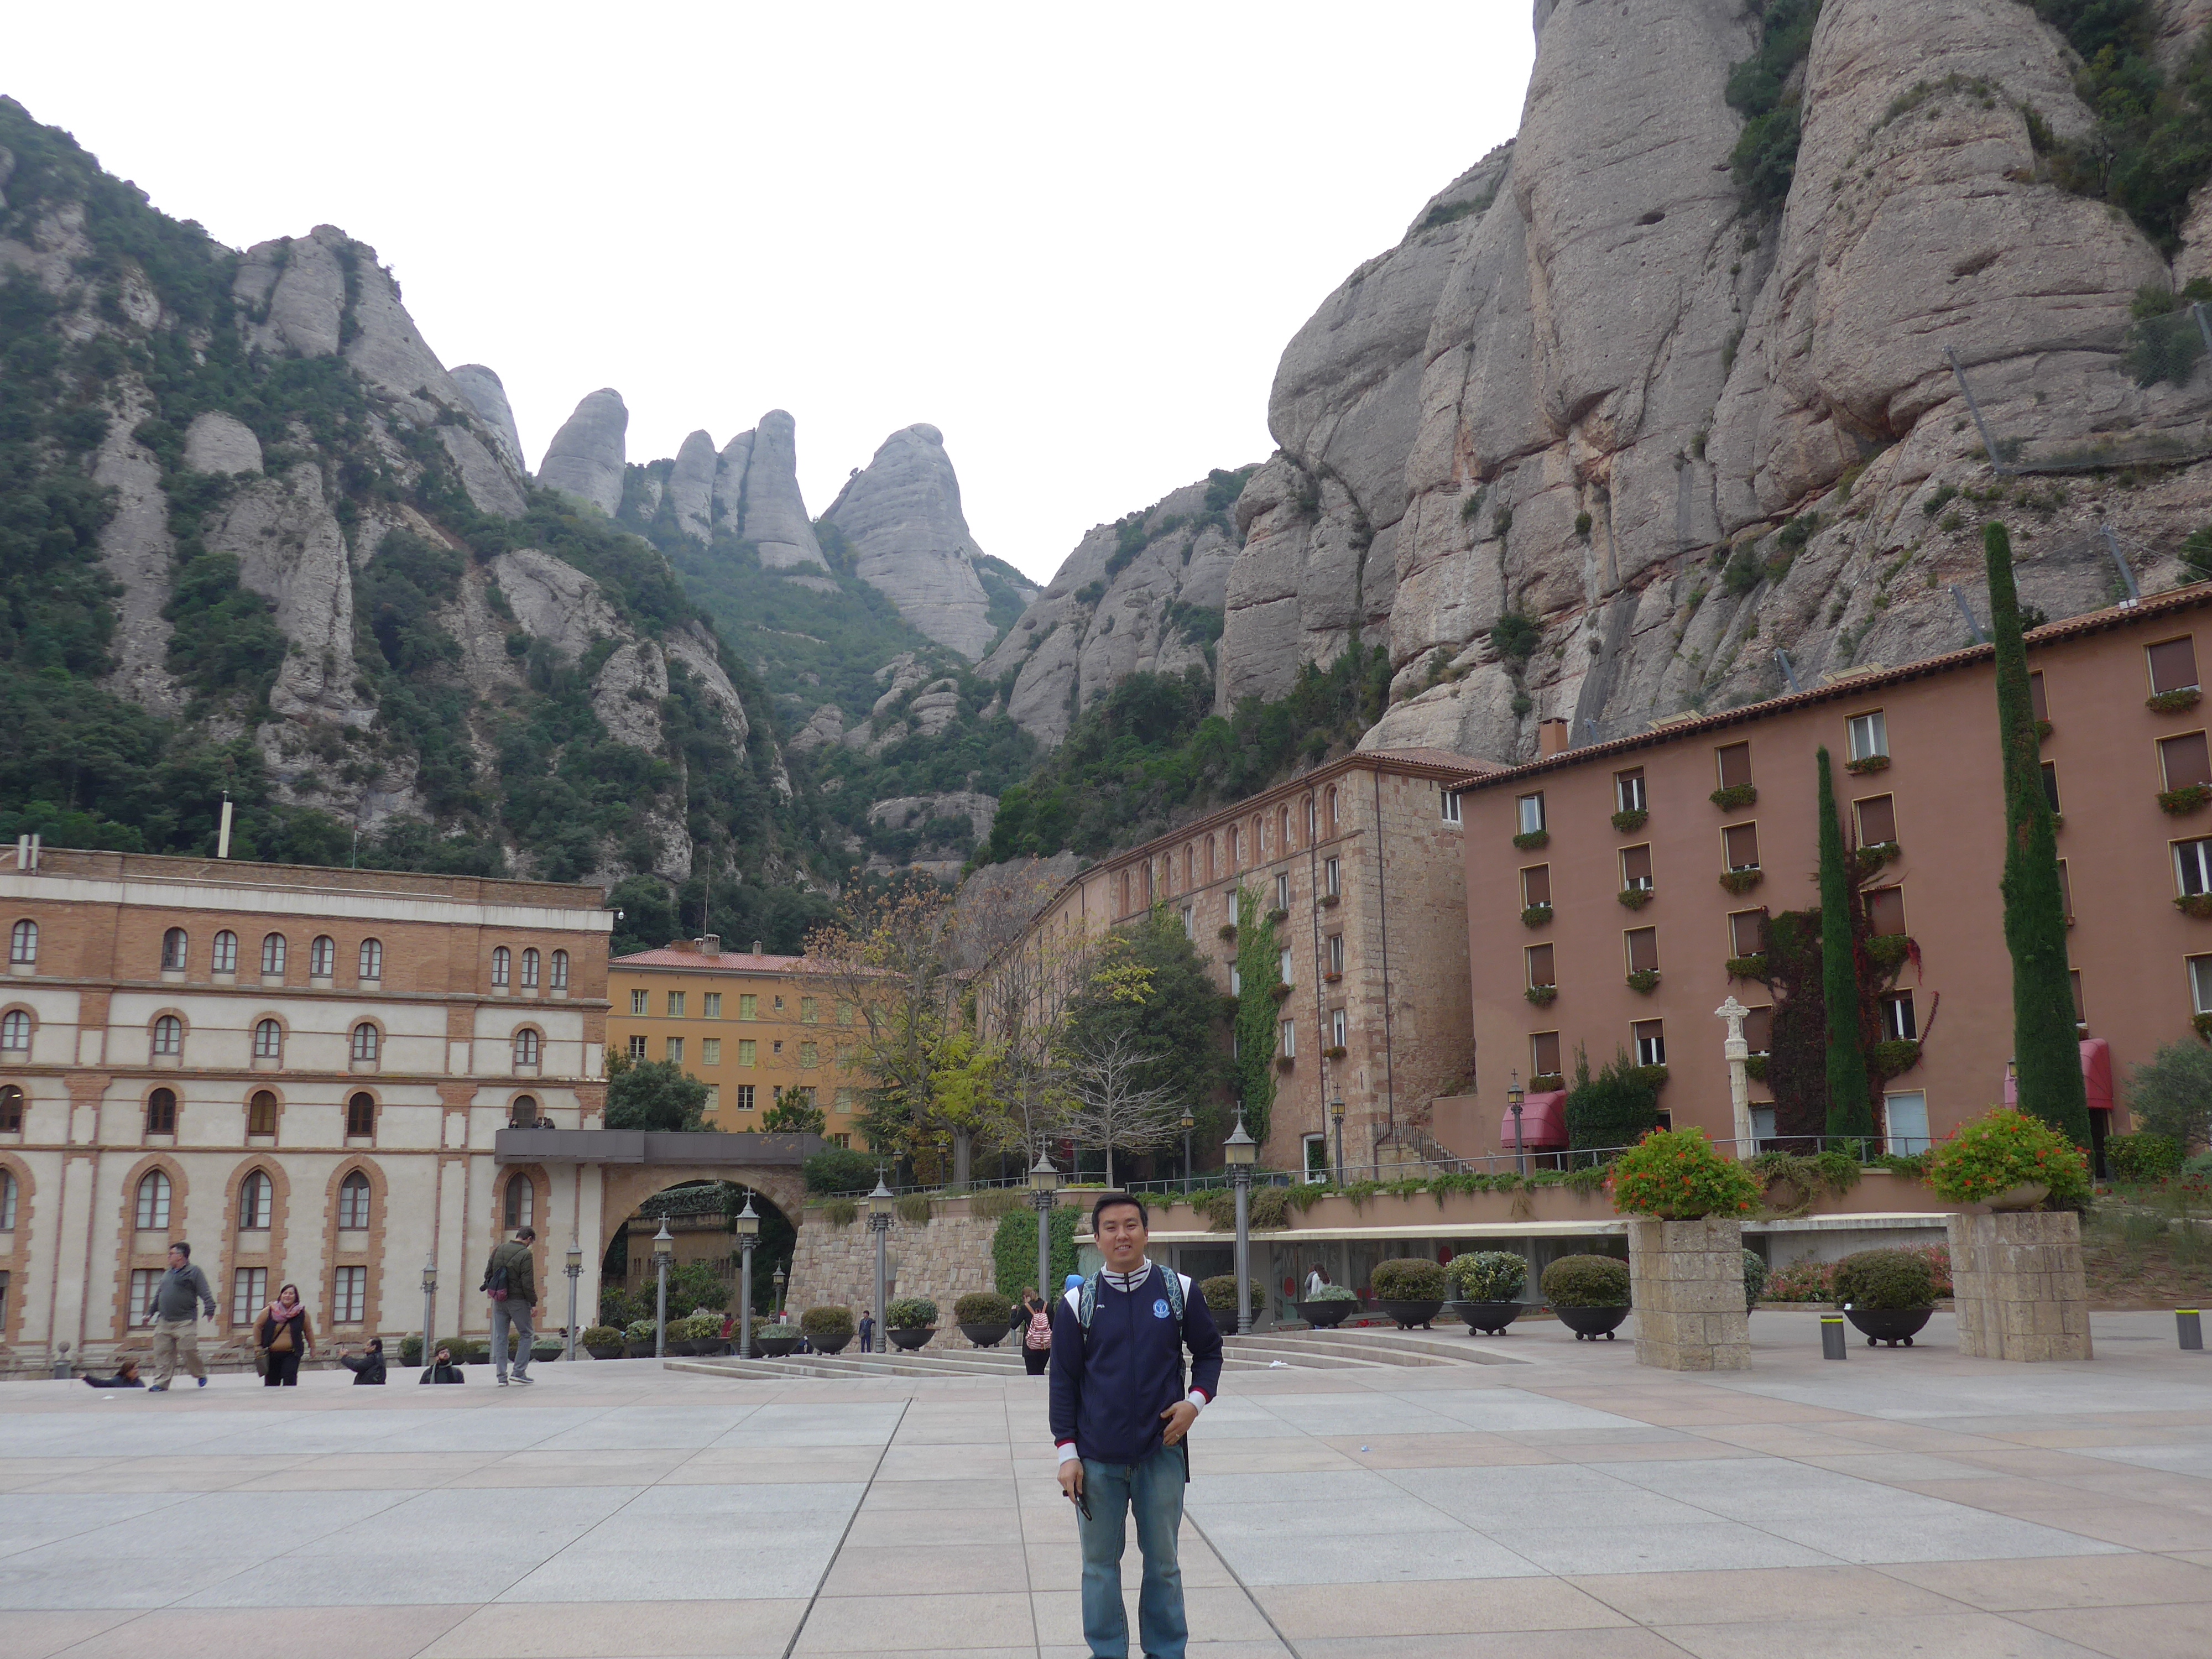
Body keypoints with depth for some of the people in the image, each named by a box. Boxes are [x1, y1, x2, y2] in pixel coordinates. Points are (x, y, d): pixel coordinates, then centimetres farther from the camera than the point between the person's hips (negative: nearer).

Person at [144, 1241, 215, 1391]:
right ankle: (161, 1383, 4)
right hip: (164, 1323, 7)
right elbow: (158, 1295, 29)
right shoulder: (167, 1275, 20)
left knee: (188, 1351, -7)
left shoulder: (194, 1272, -1)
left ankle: (201, 1375, 13)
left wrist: (210, 1309, -19)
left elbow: (205, 1293, -9)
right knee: (162, 1353, 1)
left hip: (185, 1323, -7)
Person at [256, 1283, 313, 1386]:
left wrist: (312, 1347, 12)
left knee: (290, 1381, -16)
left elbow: (308, 1331, 9)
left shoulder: (302, 1313, -2)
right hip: (271, 1354, 2)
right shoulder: (269, 1311, -3)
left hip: (292, 1354, -2)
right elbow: (258, 1326, 7)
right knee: (271, 1383, 11)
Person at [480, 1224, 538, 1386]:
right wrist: (533, 1302, -6)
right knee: (527, 1335, 9)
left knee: (500, 1337, 9)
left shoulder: (498, 1250, 5)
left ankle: (501, 1376, 8)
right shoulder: (525, 1254, -13)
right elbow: (528, 1283, -16)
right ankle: (519, 1371, 2)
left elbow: (488, 1274, 10)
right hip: (518, 1301, -5)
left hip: (498, 1301, 5)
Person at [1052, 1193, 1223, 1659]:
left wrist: (1197, 1399, -5)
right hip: (1097, 1459, 0)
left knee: (1163, 1562, 10)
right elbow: (1063, 1381, 3)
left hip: (1162, 1451, 0)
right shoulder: (1078, 1302, 0)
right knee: (1100, 1563, 7)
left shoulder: (1179, 1290, 1)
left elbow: (1209, 1351, 13)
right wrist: (1067, 1452, -1)